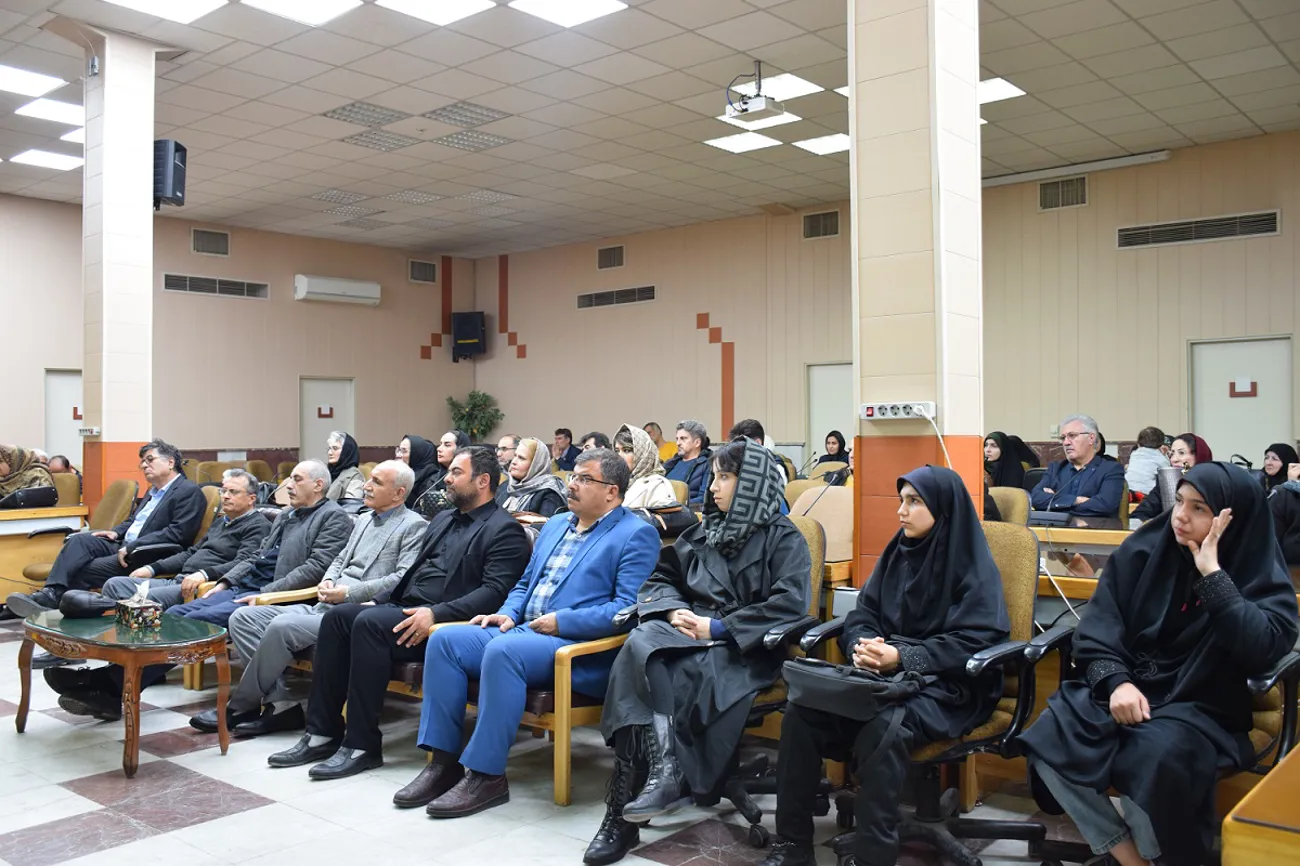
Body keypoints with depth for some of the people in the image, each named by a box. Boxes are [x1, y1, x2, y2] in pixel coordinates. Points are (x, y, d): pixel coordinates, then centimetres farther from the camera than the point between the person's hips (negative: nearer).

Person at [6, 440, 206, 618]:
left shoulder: (189, 491, -9)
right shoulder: (154, 490, 22)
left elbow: (177, 533, -19)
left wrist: (132, 547, -22)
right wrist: (116, 532, 6)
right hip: (124, 546, 8)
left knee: (84, 569, -20)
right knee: (80, 539, -16)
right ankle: (51, 592, -28)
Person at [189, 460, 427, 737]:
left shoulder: (414, 526, -4)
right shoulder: (364, 519, 21)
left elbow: (403, 579, -15)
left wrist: (349, 593, -17)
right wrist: (328, 580, 3)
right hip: (325, 607, 9)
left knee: (282, 626, -28)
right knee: (242, 617, -3)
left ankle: (240, 708, -8)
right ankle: (280, 703, -9)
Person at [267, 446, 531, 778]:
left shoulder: (505, 530, -6)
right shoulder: (443, 520, 23)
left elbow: (494, 592, -18)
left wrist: (435, 613, -27)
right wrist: (379, 601, 12)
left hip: (447, 621, -9)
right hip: (404, 607, 9)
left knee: (368, 623, -28)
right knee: (337, 616, -11)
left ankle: (362, 746, -21)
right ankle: (323, 733, -6)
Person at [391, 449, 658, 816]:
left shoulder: (636, 534, -3)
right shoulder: (555, 525, 22)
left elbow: (628, 608, -14)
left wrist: (563, 620, -18)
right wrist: (507, 614, 6)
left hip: (581, 649, -8)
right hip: (521, 631, 8)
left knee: (502, 650, -34)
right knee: (444, 639, -11)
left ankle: (486, 776, -23)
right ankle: (443, 761, -8)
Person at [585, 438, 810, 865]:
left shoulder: (784, 538, 3)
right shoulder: (705, 530, 22)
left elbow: (790, 604, -12)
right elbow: (660, 579, 21)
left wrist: (718, 627, -17)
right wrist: (674, 609, -4)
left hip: (745, 648, -5)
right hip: (692, 633, 5)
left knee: (650, 676, -32)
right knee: (641, 644, -31)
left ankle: (625, 808, -27)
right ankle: (665, 768, -39)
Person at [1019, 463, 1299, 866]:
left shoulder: (1261, 574, -2)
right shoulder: (1142, 549, 2)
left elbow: (1264, 648, -21)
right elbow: (1096, 627, 0)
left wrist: (1212, 573, -21)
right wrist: (1116, 681, -17)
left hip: (1199, 707, -3)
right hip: (1123, 690, 3)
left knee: (1159, 756, -35)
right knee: (1051, 739, -24)